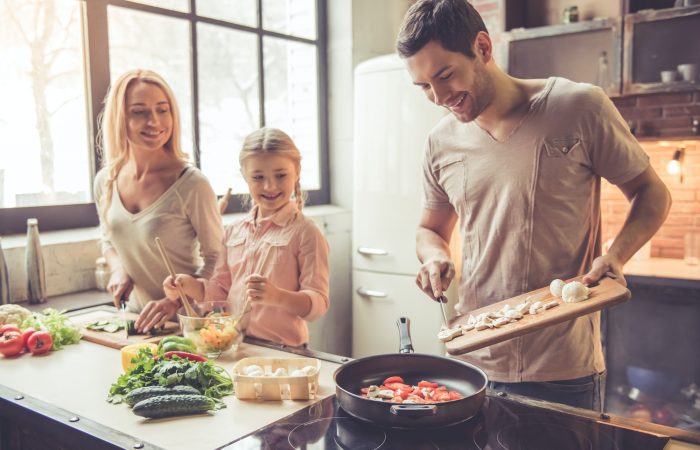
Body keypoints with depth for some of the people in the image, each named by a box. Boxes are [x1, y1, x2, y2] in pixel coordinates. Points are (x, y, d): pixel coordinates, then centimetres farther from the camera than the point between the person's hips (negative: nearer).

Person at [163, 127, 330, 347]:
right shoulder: (233, 231, 11)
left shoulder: (305, 232, -6)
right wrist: (187, 284, 3)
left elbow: (318, 303, -10)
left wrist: (278, 296, -28)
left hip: (283, 351, -4)